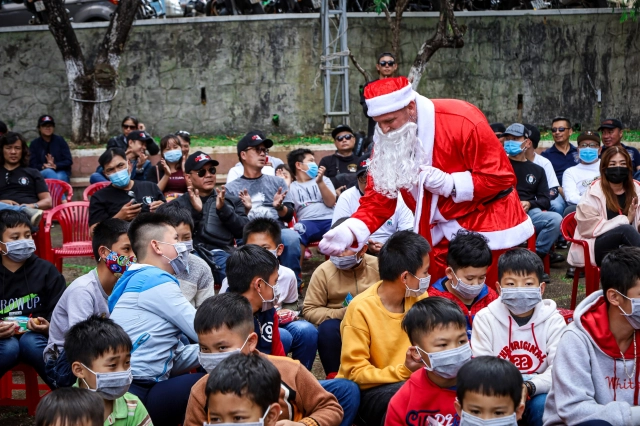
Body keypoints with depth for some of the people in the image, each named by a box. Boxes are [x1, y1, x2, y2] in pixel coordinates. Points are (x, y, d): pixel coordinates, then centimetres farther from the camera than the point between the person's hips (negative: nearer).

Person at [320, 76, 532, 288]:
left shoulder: (461, 121, -22)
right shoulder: (386, 141, -7)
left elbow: (502, 176, -18)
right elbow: (378, 198, -7)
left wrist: (451, 184, -27)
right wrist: (349, 232, -24)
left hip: (490, 230, -4)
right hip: (440, 235, 4)